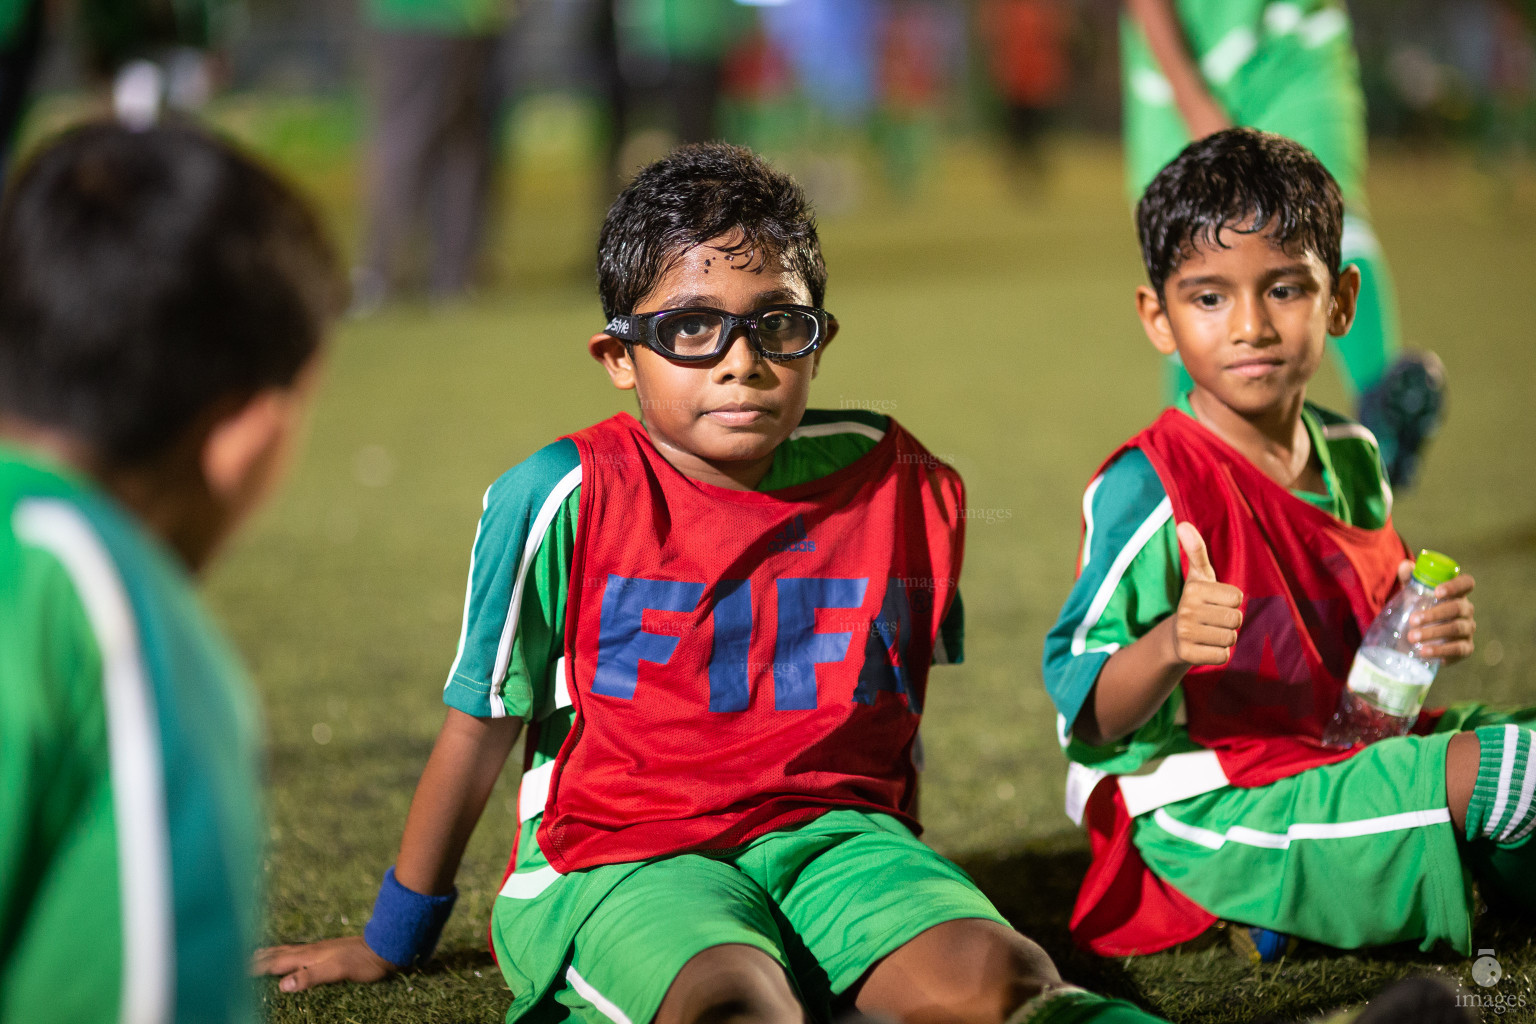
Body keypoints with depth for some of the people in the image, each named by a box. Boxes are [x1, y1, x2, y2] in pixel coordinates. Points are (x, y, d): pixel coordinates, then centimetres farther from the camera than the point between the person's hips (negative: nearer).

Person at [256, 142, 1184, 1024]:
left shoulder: (895, 482, 3)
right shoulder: (564, 500, -6)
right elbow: (481, 724, 5)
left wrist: (898, 881, 26)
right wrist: (393, 940, 15)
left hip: (828, 831, 3)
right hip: (623, 857, -3)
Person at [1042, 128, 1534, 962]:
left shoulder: (1352, 458, 8)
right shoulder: (1146, 488, -17)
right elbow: (1087, 712, -19)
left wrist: (1426, 634, 0)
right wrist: (1171, 646, -38)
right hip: (1212, 817, -9)